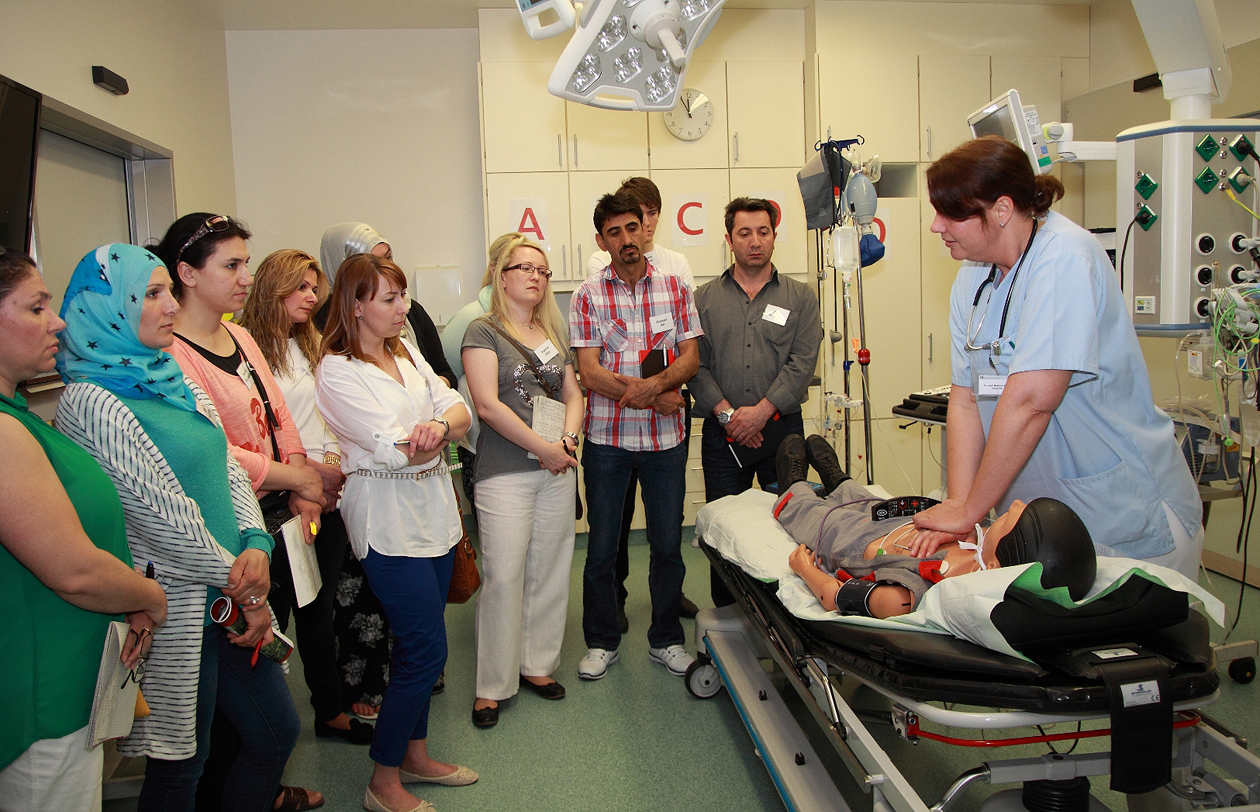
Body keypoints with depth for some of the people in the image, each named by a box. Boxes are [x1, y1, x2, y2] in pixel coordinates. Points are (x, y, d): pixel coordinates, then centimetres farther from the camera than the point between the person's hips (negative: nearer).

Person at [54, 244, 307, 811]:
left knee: (278, 731, 16)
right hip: (175, 610, -8)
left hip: (231, 595, 8)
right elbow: (163, 517, -18)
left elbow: (229, 472, 10)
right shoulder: (90, 401, -16)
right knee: (178, 766, 10)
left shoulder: (176, 382, 10)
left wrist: (256, 546, -8)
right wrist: (245, 590, -11)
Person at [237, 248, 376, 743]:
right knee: (299, 610, 3)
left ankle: (332, 707, 23)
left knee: (322, 604, 13)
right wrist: (310, 468, -13)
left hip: (327, 495, 7)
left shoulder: (310, 347, 18)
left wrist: (334, 461, 1)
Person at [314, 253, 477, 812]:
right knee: (427, 649, -4)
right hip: (388, 519, -7)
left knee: (417, 643, 15)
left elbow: (459, 410, 2)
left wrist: (439, 425, -18)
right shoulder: (336, 371, -11)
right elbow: (393, 449, -22)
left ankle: (415, 754, 32)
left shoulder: (407, 354, 13)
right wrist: (443, 432, -11)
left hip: (433, 510, 7)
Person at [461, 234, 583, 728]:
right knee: (503, 576, -5)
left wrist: (568, 439, -4)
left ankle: (537, 665, 24)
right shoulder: (484, 331, -3)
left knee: (549, 571, 9)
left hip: (558, 469, 6)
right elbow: (488, 404, -13)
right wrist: (542, 447, -13)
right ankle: (492, 684, 8)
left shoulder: (554, 335, 16)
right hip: (505, 471, -5)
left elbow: (573, 395, 16)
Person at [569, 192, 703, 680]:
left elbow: (690, 358, 1)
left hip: (665, 438, 1)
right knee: (601, 548, 7)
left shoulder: (674, 289, 6)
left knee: (668, 545, 9)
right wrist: (655, 397, -14)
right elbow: (590, 373, -7)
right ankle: (601, 641, 26)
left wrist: (657, 381, -20)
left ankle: (666, 640, 27)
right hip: (606, 438, -1)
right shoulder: (587, 297, 0)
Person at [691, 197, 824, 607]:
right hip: (722, 432, 1)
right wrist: (726, 412, -11)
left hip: (783, 429, 0)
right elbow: (696, 365, 1)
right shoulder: (704, 299, 9)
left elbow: (802, 362, -3)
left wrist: (761, 411, -13)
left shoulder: (800, 297, 8)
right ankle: (726, 614, 18)